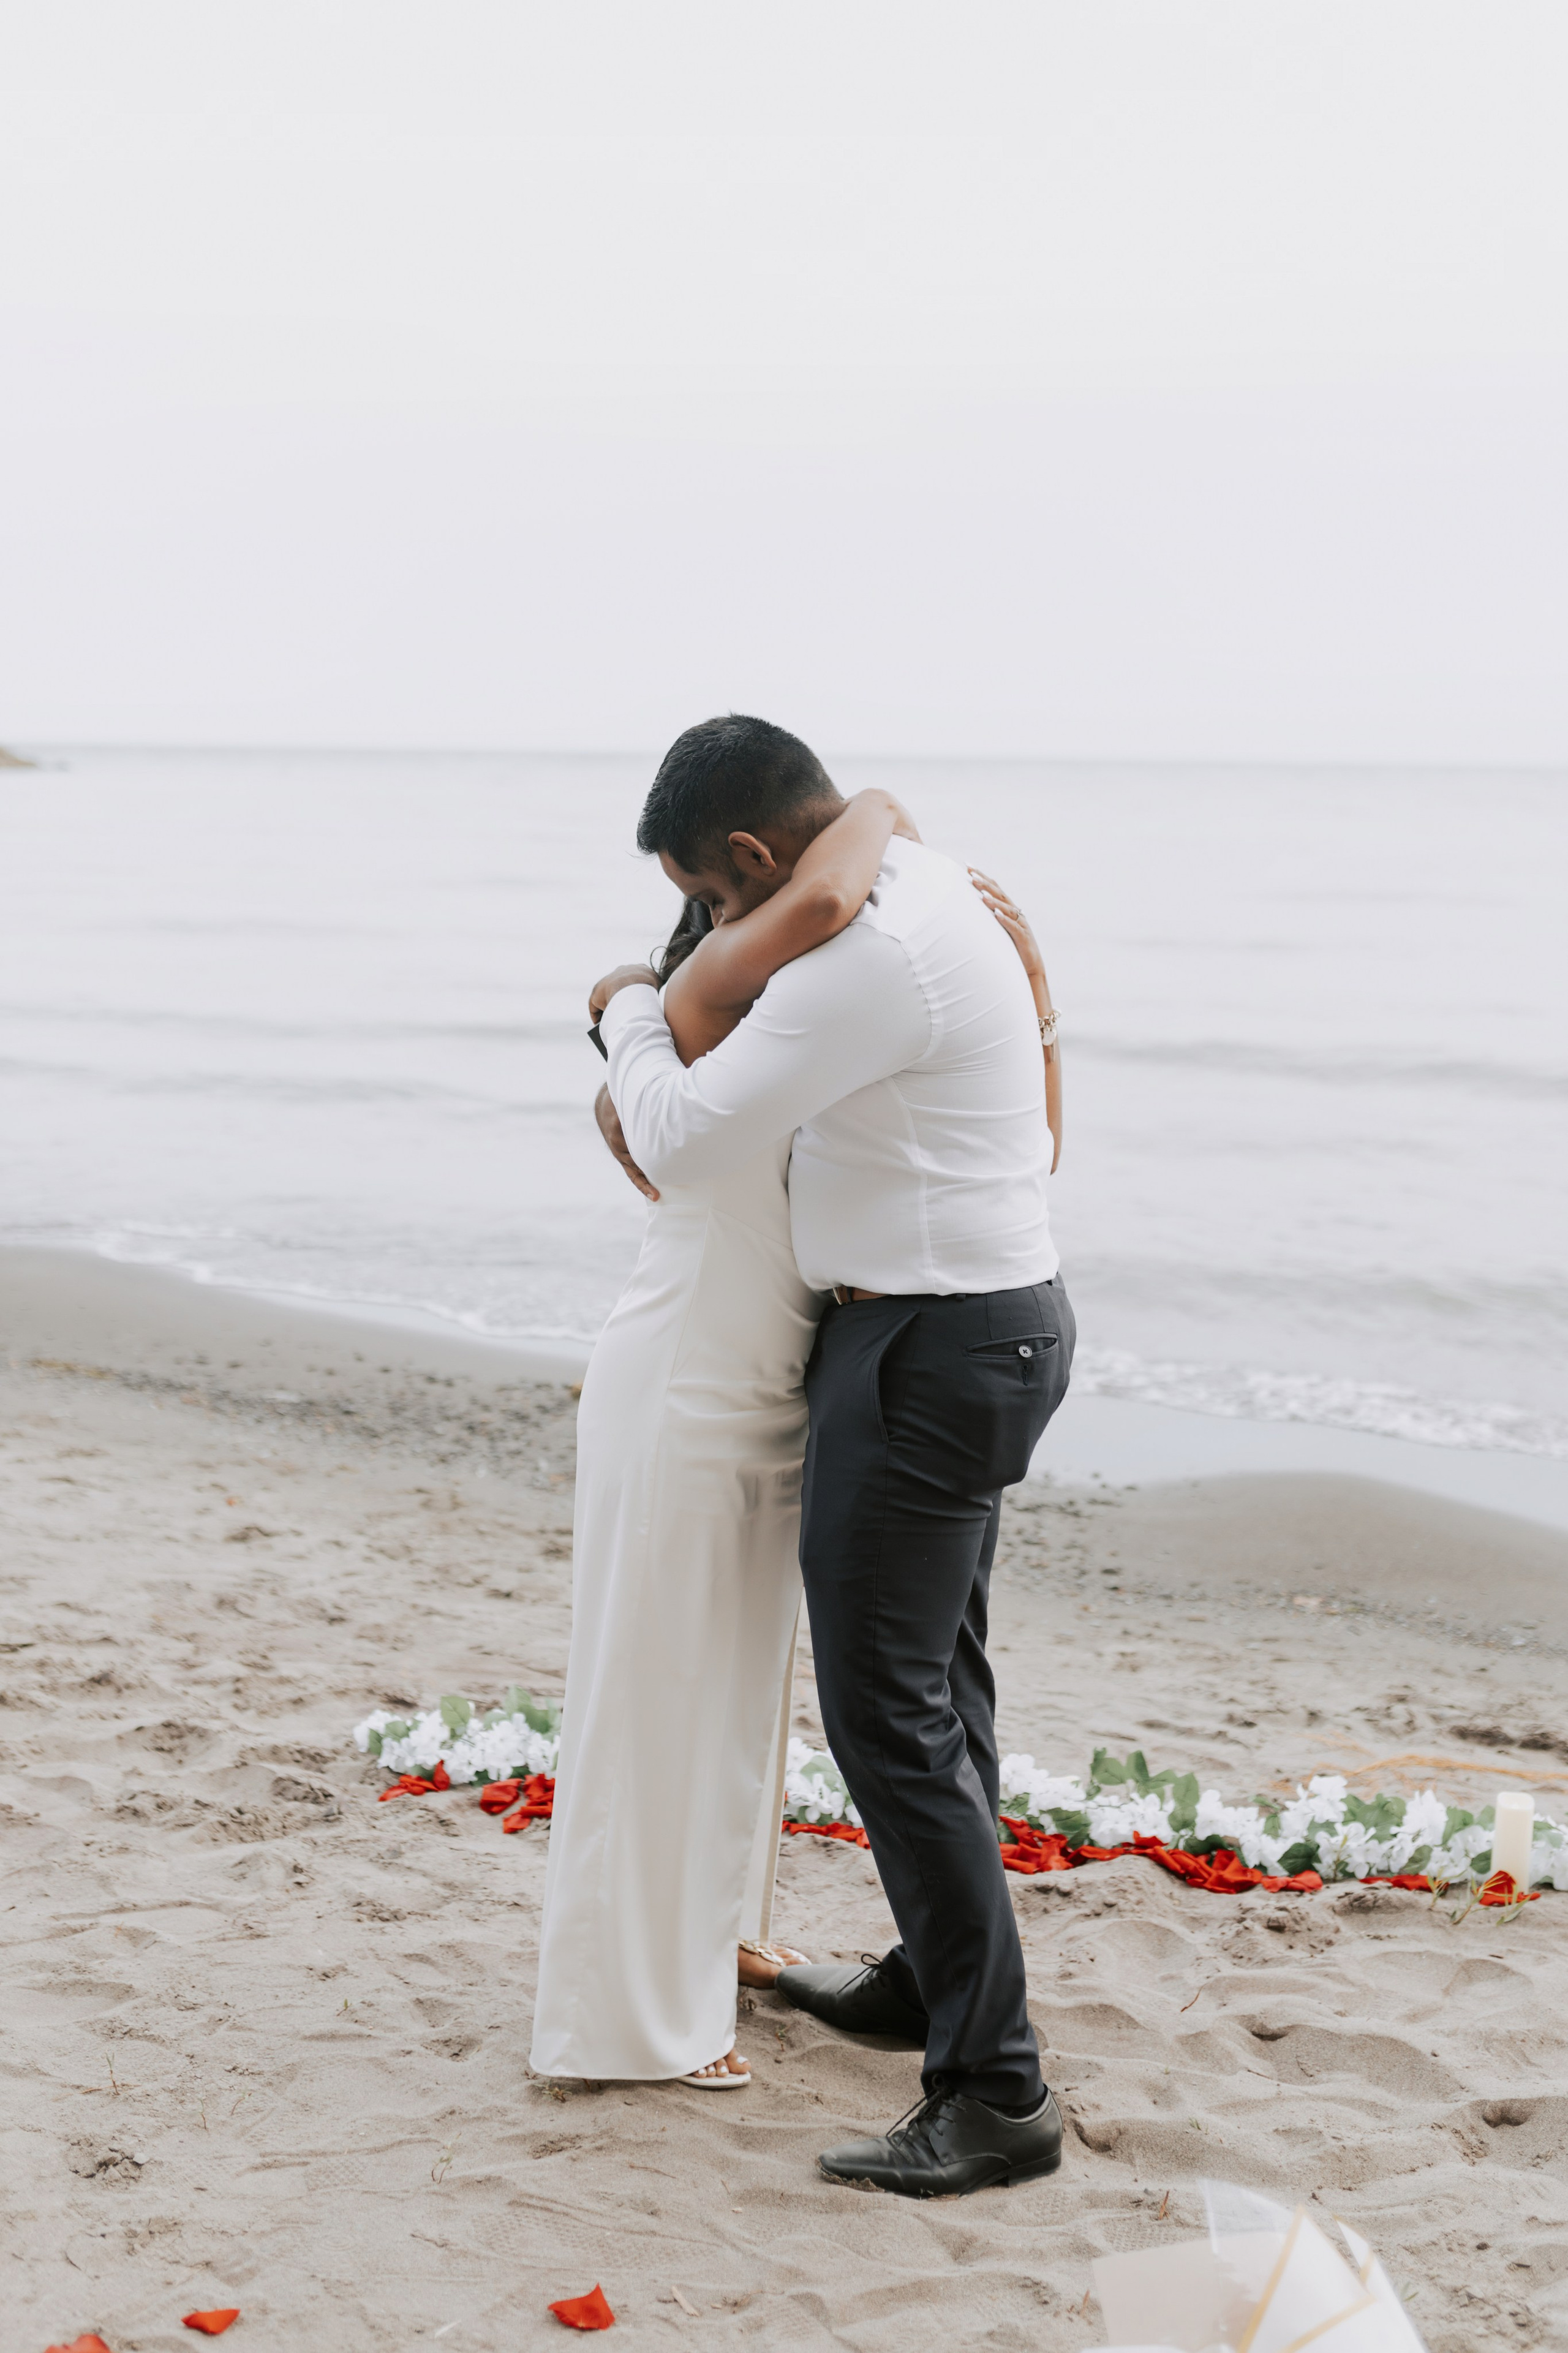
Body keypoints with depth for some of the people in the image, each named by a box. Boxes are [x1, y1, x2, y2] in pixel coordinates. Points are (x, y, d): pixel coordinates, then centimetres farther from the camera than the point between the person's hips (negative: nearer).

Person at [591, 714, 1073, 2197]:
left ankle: (992, 2091, -6)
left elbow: (682, 1143, -22)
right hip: (997, 1314, 11)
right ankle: (930, 1978, 39)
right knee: (936, 1675, 23)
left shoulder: (867, 955, -25)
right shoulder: (941, 893, 8)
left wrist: (629, 1010, -3)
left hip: (925, 1360, -11)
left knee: (887, 1714, -8)